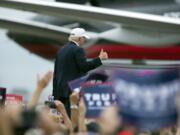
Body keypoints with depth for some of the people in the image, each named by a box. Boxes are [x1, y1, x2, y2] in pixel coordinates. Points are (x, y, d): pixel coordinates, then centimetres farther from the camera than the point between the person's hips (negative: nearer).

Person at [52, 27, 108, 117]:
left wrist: (55, 92, 23)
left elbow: (56, 72, 20)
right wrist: (99, 59, -10)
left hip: (60, 89, 8)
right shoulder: (78, 50, -8)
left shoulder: (62, 50, 18)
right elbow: (84, 67, -16)